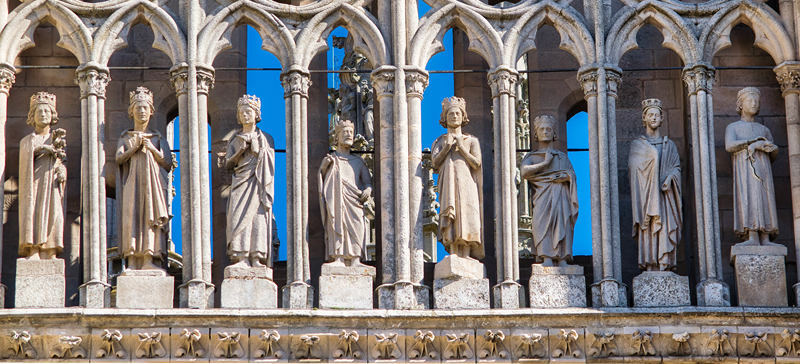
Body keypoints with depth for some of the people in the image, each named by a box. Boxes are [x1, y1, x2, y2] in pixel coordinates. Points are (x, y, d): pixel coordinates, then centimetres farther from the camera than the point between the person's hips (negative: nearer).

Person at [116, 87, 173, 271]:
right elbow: (119, 159, 3)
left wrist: (152, 149, -5)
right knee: (132, 216, -13)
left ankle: (148, 259, -19)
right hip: (132, 183, 0)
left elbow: (168, 164, 8)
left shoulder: (158, 138, 17)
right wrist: (135, 147, -10)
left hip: (153, 182, 0)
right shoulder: (126, 137, 16)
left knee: (151, 216, -14)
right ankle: (132, 260, -17)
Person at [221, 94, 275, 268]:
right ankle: (241, 258, -19)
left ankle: (257, 258, -14)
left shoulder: (265, 138, 16)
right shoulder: (235, 139, 17)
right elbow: (228, 164, 8)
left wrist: (256, 148, -1)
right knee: (239, 217, -14)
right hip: (240, 184, 1)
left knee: (258, 218, -12)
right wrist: (241, 150, -5)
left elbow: (270, 162, 10)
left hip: (258, 185, 0)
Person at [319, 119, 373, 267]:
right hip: (336, 201, -1)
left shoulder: (358, 161, 25)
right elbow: (321, 180, 12)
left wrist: (368, 189, -5)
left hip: (354, 204, 1)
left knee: (356, 227, -17)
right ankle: (338, 259, -25)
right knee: (337, 228, -19)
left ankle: (355, 260, -24)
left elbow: (367, 181, 19)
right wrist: (324, 167, -8)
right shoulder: (330, 159, 21)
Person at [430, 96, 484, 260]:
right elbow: (435, 162, 4)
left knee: (466, 217, -14)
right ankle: (454, 257, -19)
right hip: (448, 185, 0)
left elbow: (477, 163, 4)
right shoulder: (440, 141, 18)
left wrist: (461, 147, -1)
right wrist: (447, 146, -3)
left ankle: (466, 256, -18)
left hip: (466, 184, 0)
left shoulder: (471, 141, 16)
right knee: (451, 222, -13)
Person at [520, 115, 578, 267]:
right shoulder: (531, 156, 24)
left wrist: (566, 177, -9)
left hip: (561, 195, 2)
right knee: (542, 221, -25)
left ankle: (562, 259, -30)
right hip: (542, 194, -2)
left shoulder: (562, 156, 30)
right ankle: (546, 258, -37)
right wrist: (545, 163, 3)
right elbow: (524, 171, 1)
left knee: (563, 222, -20)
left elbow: (572, 174, 13)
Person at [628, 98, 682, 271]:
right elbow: (633, 167, 1)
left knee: (665, 230, -8)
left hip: (665, 197, 2)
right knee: (648, 232, -10)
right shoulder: (637, 145, 11)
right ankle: (649, 267, -13)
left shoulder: (669, 145, 18)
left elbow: (676, 167, 10)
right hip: (646, 195, -2)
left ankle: (665, 267, -11)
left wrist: (669, 178, -10)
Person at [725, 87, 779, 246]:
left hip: (763, 167, 3)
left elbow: (773, 154, 16)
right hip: (744, 167, -3)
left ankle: (765, 239, -19)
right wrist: (756, 141, -5)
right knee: (748, 199, -19)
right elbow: (730, 146, -3)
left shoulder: (764, 130, 30)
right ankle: (752, 237, -27)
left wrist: (757, 145, -7)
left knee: (765, 199, -12)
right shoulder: (733, 127, 20)